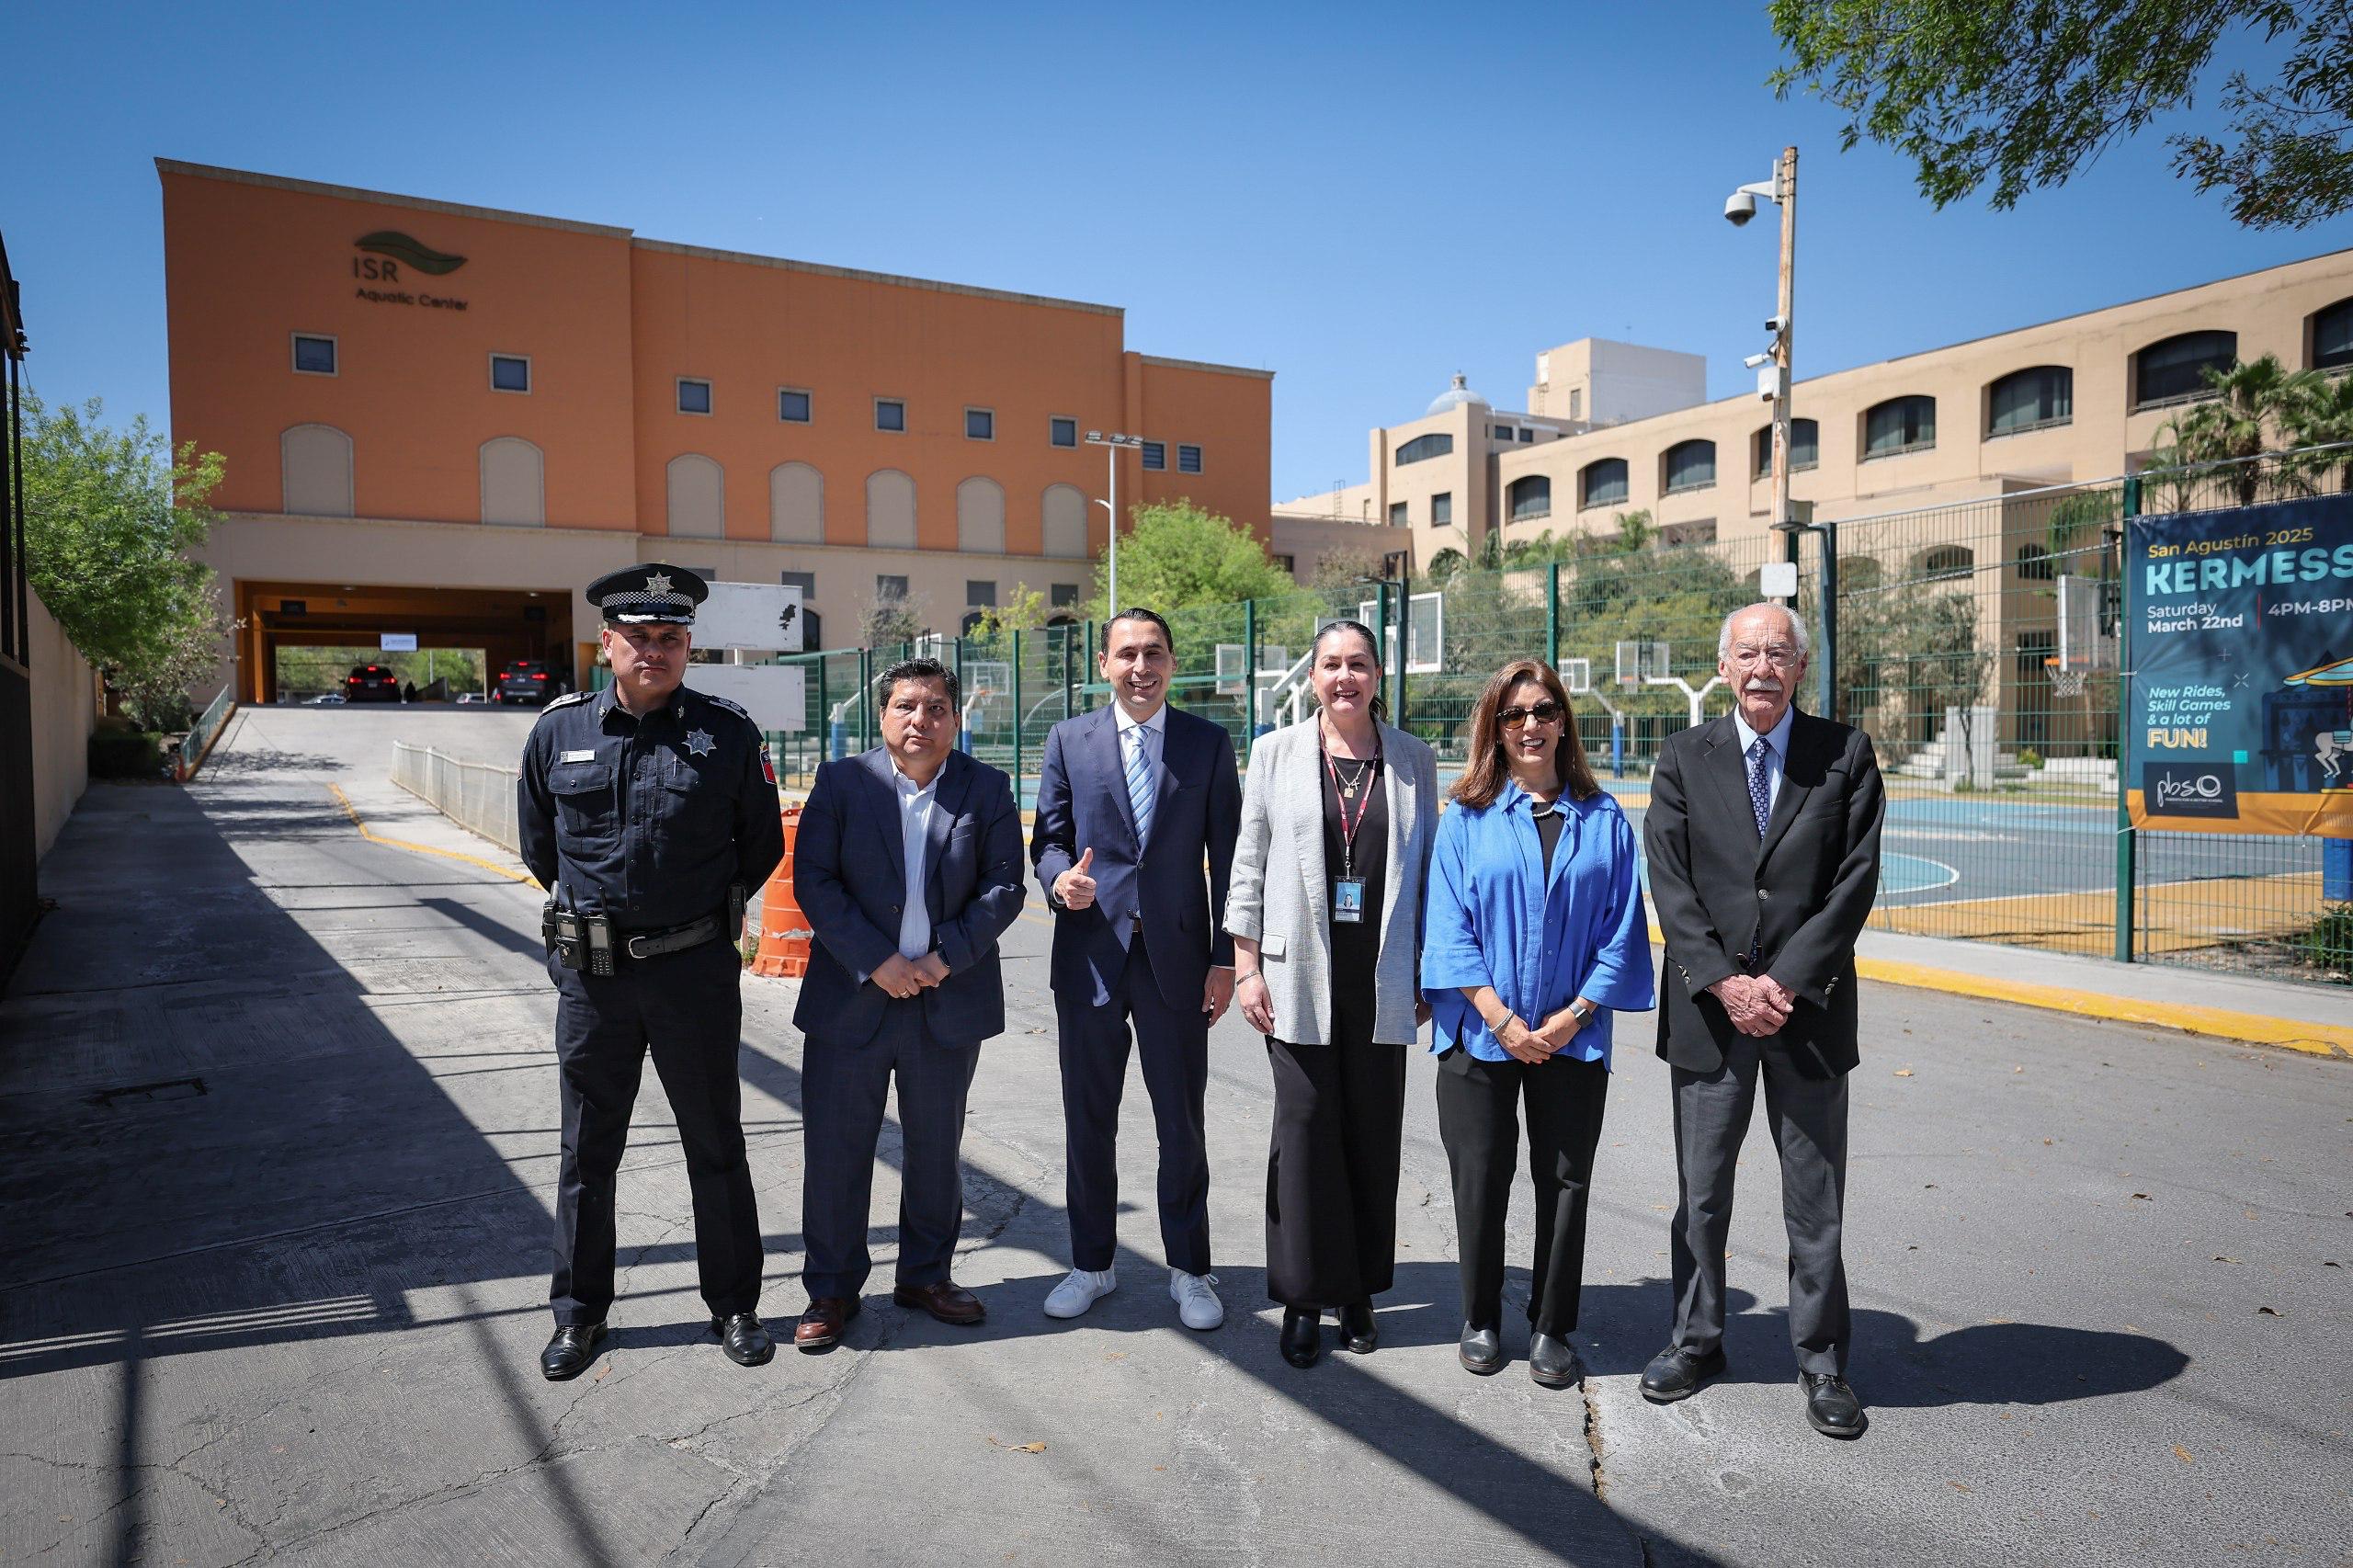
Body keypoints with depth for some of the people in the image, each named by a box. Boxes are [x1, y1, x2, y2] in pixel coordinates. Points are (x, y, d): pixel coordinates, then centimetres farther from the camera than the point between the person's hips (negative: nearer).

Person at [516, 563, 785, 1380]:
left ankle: (734, 1305, 25)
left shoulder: (728, 732, -6)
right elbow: (539, 844, 14)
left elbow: (762, 844, 6)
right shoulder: (559, 731, -1)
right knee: (587, 1149, 14)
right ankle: (579, 1312, 30)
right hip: (591, 975, 2)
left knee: (715, 1143, 10)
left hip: (696, 972, -1)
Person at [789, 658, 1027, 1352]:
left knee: (936, 1147, 14)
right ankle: (832, 1288, 22)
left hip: (949, 1002, 1)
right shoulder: (841, 782, -1)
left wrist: (945, 959, -13)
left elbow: (1003, 887, -3)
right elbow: (814, 881, -7)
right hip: (852, 997, -1)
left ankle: (926, 1274, 32)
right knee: (835, 1148, 5)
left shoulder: (987, 790, 1)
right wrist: (875, 962, -15)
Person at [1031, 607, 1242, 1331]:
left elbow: (1226, 857, 3)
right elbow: (1048, 838, 7)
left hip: (1177, 956, -1)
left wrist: (1224, 958, -2)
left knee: (1182, 1122, 7)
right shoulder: (1069, 740, 5)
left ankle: (1188, 1269, 24)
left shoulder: (1209, 743, 3)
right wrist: (1060, 878, -17)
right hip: (1091, 953, 1)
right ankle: (1092, 1263, 29)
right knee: (1088, 1119, 12)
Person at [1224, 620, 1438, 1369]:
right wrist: (1246, 968, -1)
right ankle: (1304, 1297, 16)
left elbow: (1428, 869, 8)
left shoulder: (1414, 761, 7)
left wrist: (1428, 972, 6)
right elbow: (1249, 866, 3)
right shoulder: (1275, 753, 3)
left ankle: (1359, 1290, 24)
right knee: (1305, 1128, 3)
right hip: (1299, 975, -1)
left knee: (1374, 1134, 8)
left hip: (1382, 981, 2)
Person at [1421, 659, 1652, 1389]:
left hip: (1570, 1035, 1)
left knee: (1565, 1182, 7)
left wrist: (1576, 1013, -9)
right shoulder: (1467, 818, 0)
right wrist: (1500, 1018, -12)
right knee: (1480, 1178, 7)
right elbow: (1449, 927, -4)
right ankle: (1481, 1320, 25)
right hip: (1481, 1032, -1)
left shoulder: (1603, 820, 3)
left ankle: (1551, 1329, 23)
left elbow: (1621, 929, 1)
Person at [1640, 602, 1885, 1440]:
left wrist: (1785, 981, -13)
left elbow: (1856, 880, -6)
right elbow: (1669, 881, -3)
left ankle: (1821, 1359, 25)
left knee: (1816, 1202, 9)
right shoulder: (1685, 758, 3)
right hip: (1709, 1010, 1)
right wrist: (1724, 983, -13)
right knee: (1701, 1194, 12)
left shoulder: (1846, 755, 1)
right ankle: (1696, 1339, 29)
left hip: (1808, 1008, 0)